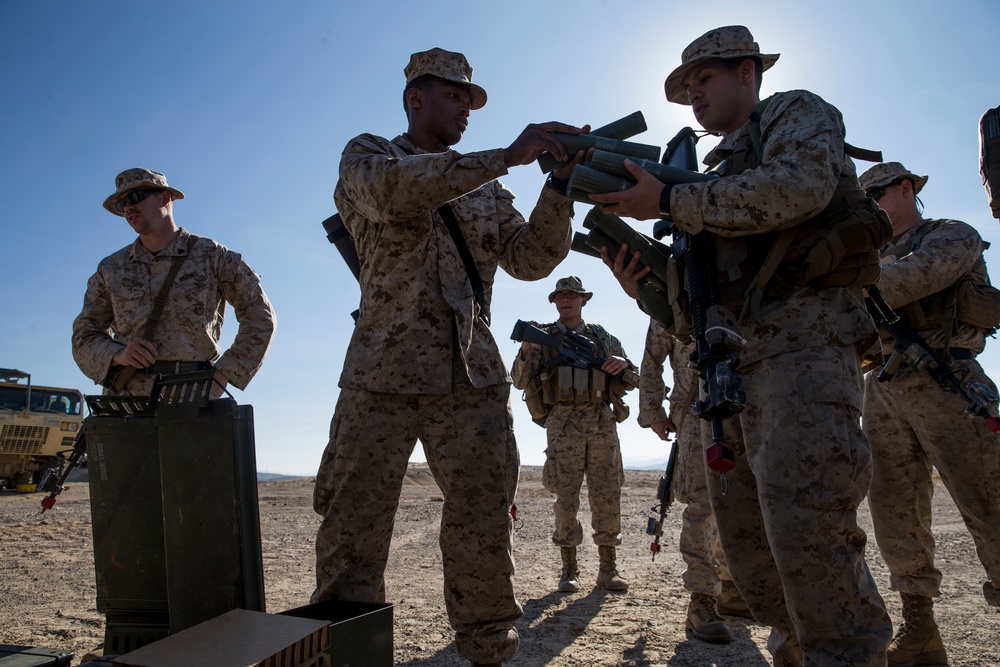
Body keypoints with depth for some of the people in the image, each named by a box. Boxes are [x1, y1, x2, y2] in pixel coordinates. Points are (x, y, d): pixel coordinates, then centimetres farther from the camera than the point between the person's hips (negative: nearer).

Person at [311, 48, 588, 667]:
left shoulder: (488, 187, 20)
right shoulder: (367, 153, 7)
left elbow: (531, 259, 9)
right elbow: (392, 188, -18)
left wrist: (560, 184, -5)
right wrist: (506, 156, -20)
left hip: (474, 379, 4)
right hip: (383, 377, -3)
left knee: (484, 528, 5)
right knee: (353, 529, 0)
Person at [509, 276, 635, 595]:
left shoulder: (603, 337, 15)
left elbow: (631, 382, 16)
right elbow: (520, 381, 1)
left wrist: (623, 364, -7)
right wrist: (526, 348, -16)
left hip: (602, 424, 2)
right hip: (564, 424, -2)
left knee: (607, 496, 3)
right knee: (566, 498, -2)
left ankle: (608, 568, 12)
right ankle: (569, 570, 7)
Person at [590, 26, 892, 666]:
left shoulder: (799, 112, 11)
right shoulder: (718, 177, 28)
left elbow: (799, 186, -16)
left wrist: (669, 201, -13)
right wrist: (645, 282, -1)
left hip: (810, 334, -8)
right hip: (740, 358, 8)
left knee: (803, 510, -21)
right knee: (741, 521, 6)